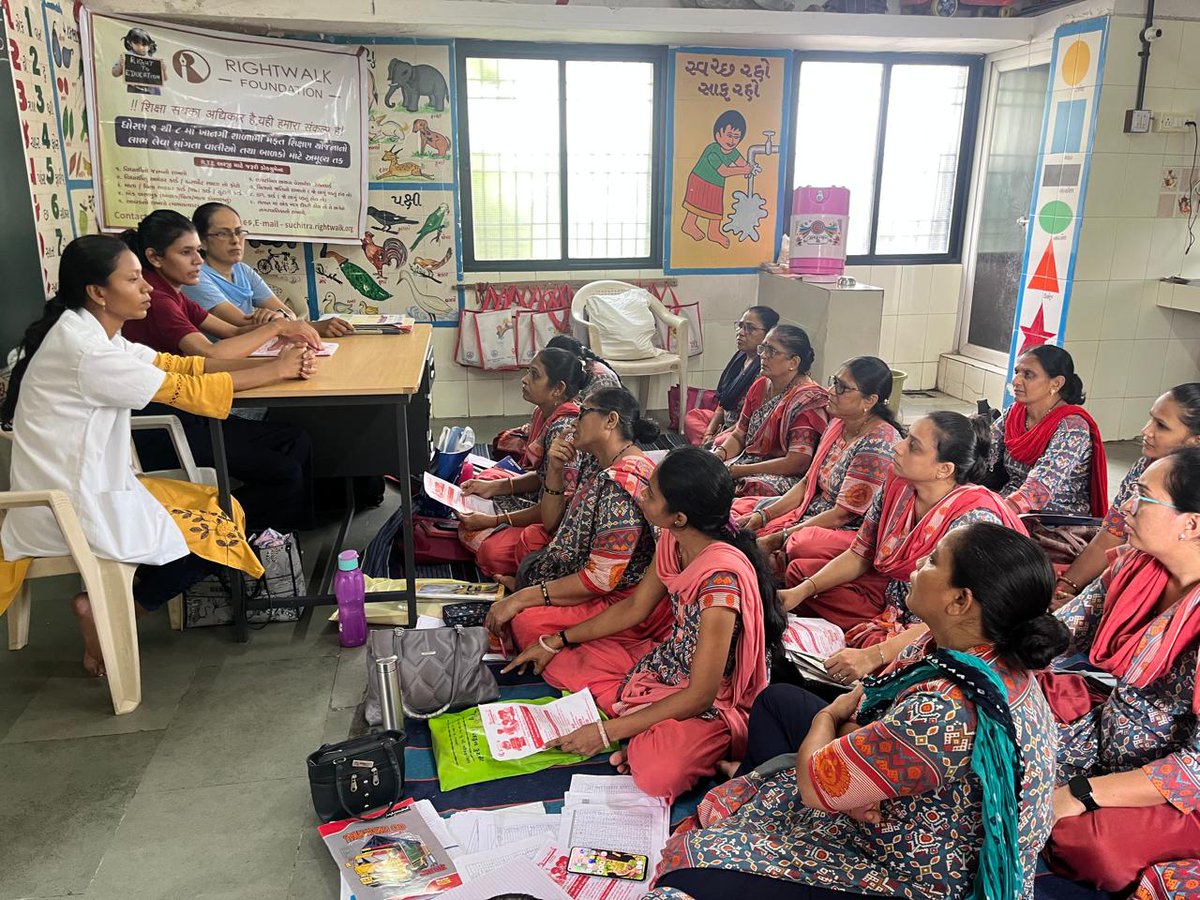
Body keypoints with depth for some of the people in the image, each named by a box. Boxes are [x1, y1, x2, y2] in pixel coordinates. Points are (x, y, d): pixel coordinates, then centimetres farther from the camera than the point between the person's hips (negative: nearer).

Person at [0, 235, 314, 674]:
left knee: (222, 508, 10)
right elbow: (186, 391, -20)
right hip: (73, 513, -9)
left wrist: (274, 360, -8)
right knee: (216, 534, -3)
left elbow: (180, 364, 3)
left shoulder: (93, 334, 6)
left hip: (86, 487, 9)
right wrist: (276, 371, -11)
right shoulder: (87, 351, -24)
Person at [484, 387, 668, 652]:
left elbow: (601, 579, -27)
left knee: (528, 622, -28)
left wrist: (522, 598, -20)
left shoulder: (621, 484, -26)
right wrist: (555, 469, -4)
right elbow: (552, 524, 12)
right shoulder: (594, 461, 5)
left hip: (624, 598, -10)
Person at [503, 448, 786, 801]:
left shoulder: (722, 575, -32)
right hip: (670, 663, 9)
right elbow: (634, 609, 10)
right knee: (559, 662, 3)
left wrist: (606, 731, -25)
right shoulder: (673, 541, -7)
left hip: (715, 703, -9)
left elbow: (700, 695, -28)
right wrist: (554, 642, 11)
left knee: (657, 773, -38)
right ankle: (650, 736, -5)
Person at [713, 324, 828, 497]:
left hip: (787, 476, -7)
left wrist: (739, 470, -21)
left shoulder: (807, 399, -14)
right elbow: (739, 435, 14)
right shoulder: (759, 386, 10)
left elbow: (797, 463, -20)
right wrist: (720, 453, -10)